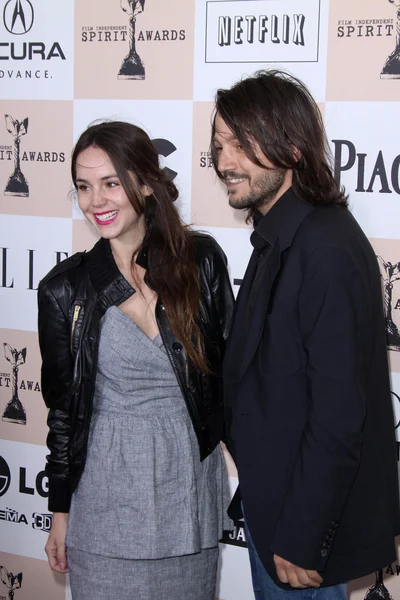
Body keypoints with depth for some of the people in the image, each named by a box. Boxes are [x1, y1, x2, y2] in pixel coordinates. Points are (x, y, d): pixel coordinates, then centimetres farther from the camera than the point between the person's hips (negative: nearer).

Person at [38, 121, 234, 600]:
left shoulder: (200, 260, -6)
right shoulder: (65, 289, -7)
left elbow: (227, 365, 3)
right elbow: (62, 407, 1)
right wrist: (60, 510, 5)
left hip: (189, 480, 1)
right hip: (106, 492, -1)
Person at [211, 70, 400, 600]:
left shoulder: (327, 251, -24)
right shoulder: (280, 238, 6)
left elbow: (339, 415, -25)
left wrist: (300, 540, -20)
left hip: (304, 515, -9)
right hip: (269, 496, 9)